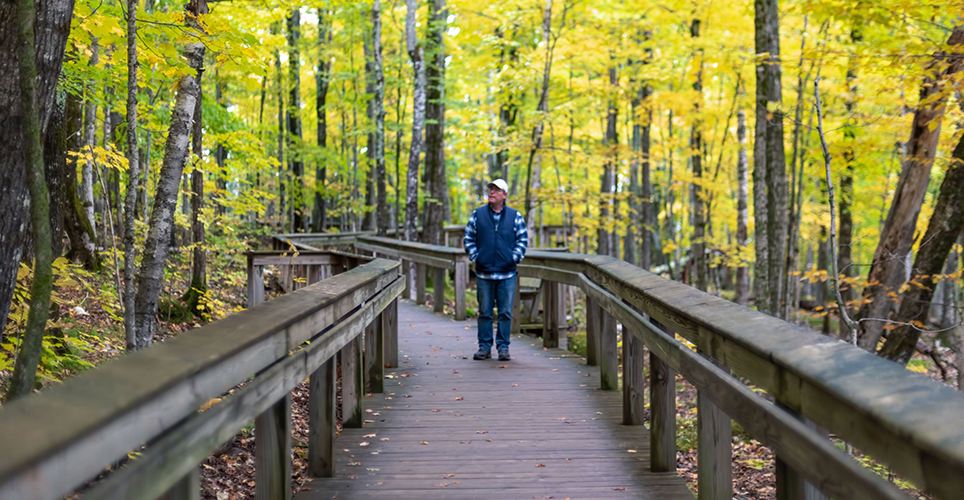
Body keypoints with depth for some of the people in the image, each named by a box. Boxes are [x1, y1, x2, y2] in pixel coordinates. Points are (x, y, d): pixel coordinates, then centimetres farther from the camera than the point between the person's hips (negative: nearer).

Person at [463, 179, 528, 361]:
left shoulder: (515, 216, 6)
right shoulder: (477, 214, 6)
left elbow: (523, 239, 8)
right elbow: (468, 239, 10)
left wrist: (514, 258, -2)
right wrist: (475, 257, 0)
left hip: (507, 273, 0)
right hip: (484, 272, 0)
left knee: (506, 312, 2)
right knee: (484, 312, 5)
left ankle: (503, 347, 11)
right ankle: (484, 347, 12)